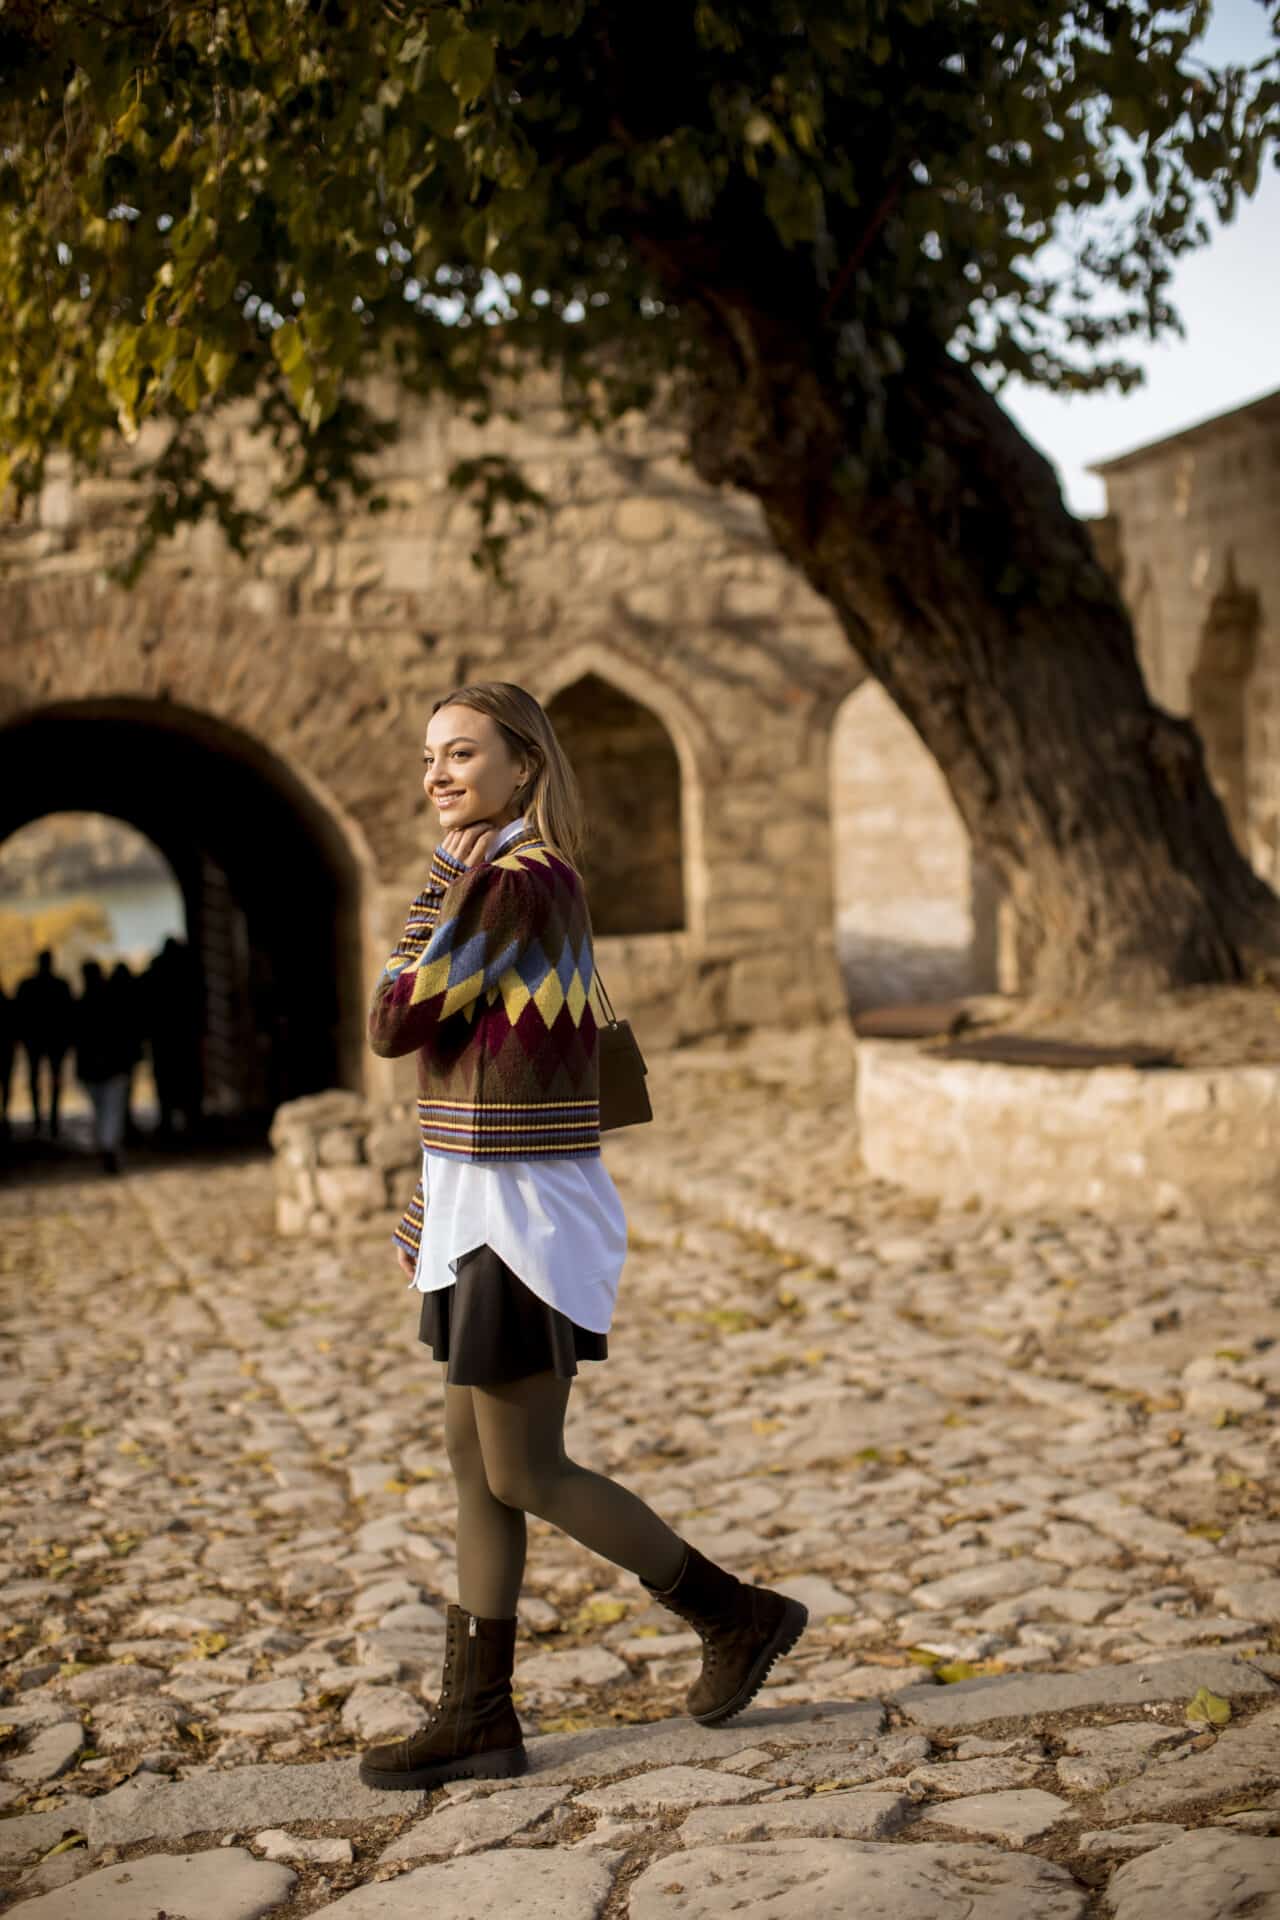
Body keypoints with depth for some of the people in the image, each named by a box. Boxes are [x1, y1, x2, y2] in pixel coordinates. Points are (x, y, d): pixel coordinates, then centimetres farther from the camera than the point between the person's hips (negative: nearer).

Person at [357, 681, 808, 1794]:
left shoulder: (515, 882, -16)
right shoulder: (536, 881, 14)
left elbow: (396, 1025, -15)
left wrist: (446, 892, -2)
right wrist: (438, 1207, 18)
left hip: (522, 1206, -10)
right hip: (486, 1204, 10)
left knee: (526, 1474, -1)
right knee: (473, 1459, 11)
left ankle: (738, 1616, 14)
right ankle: (478, 1718, 18)